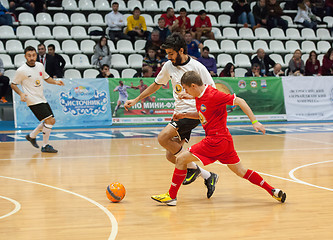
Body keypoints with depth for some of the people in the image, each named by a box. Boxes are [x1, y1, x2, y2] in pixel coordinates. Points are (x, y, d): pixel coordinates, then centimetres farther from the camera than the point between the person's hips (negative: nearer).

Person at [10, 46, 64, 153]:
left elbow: (46, 77, 21)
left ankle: (32, 136, 30)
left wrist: (55, 82, 2)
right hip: (33, 101, -8)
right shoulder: (21, 70, -13)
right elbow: (13, 84, -3)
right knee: (49, 120, -16)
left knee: (51, 121, 13)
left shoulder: (40, 65, 5)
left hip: (42, 99, 8)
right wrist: (21, 94, -19)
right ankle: (45, 146, -4)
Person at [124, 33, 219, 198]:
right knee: (171, 156, 0)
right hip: (179, 113, 7)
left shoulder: (197, 67, -10)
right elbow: (156, 85, 22)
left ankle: (193, 167, -7)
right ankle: (208, 176, 11)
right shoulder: (169, 66, 8)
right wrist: (136, 100, 21)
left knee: (163, 138, -23)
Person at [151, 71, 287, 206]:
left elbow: (239, 101, -17)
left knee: (181, 159, -5)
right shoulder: (199, 96, 9)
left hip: (217, 140, -10)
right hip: (224, 139, 10)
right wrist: (184, 115, 13)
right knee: (241, 172, 15)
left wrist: (254, 121, -19)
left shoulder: (212, 95, -19)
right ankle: (272, 191, 16)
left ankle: (171, 196, 3)